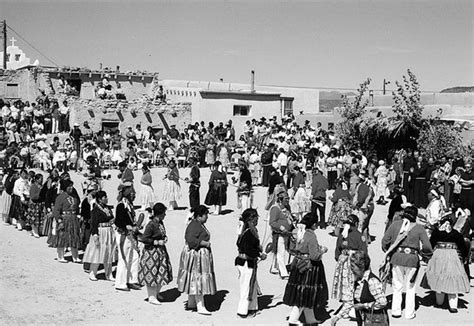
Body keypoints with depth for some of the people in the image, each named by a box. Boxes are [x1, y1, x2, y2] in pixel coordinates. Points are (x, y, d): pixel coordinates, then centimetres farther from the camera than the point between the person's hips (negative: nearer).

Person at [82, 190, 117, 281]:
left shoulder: (107, 208, 11)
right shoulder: (96, 210, -13)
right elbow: (93, 224, -17)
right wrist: (95, 235, -22)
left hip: (109, 232, 8)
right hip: (100, 232, -8)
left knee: (109, 254, 10)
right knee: (97, 254, -2)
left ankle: (108, 275, 17)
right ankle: (92, 273, 12)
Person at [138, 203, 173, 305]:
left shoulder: (160, 223, 7)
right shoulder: (151, 225, -20)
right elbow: (144, 239, -21)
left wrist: (165, 238, 3)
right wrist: (158, 242, -19)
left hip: (161, 251, 9)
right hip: (151, 252, -9)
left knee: (162, 274, 13)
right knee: (151, 274, 1)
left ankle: (156, 294, 28)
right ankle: (151, 297, 10)